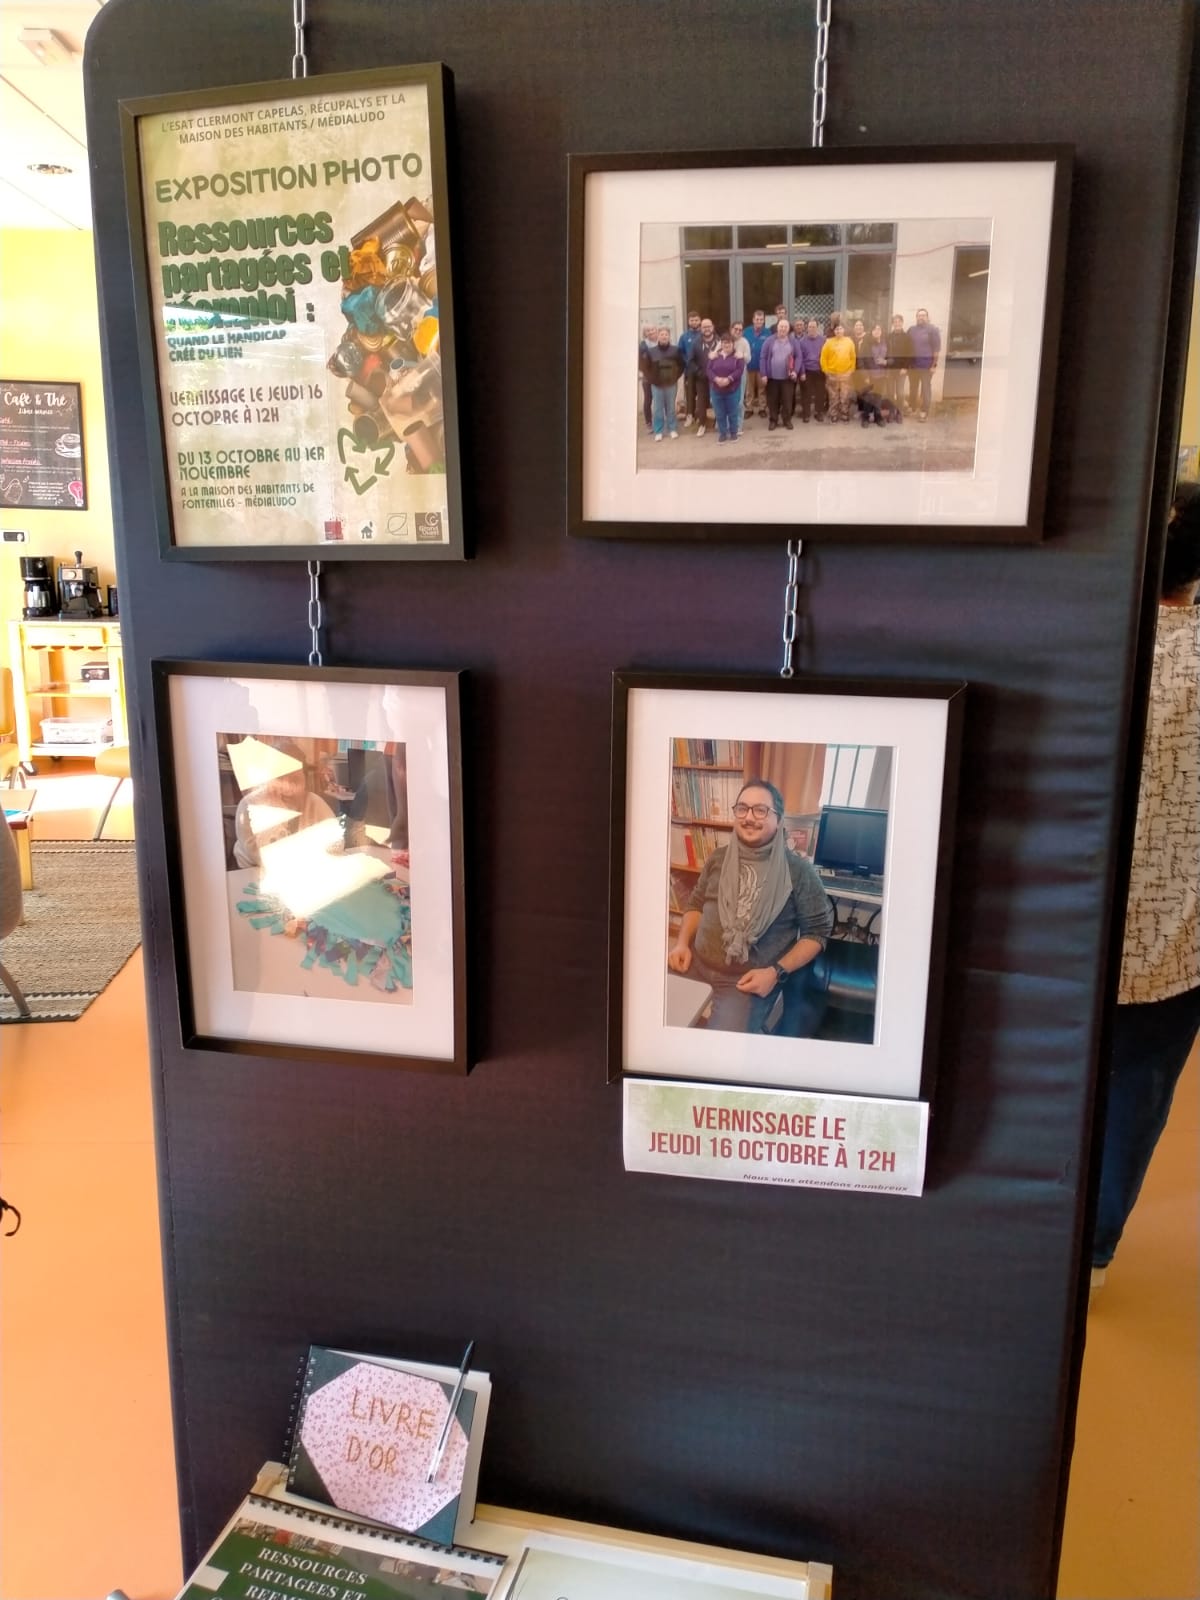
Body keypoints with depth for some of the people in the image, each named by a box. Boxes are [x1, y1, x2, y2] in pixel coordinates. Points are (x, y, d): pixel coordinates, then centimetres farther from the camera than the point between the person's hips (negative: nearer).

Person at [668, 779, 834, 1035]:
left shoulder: (798, 871, -5)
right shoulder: (719, 857, 9)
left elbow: (816, 932, -2)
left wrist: (776, 972, -13)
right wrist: (682, 943, 2)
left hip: (747, 979, -4)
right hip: (696, 963, 5)